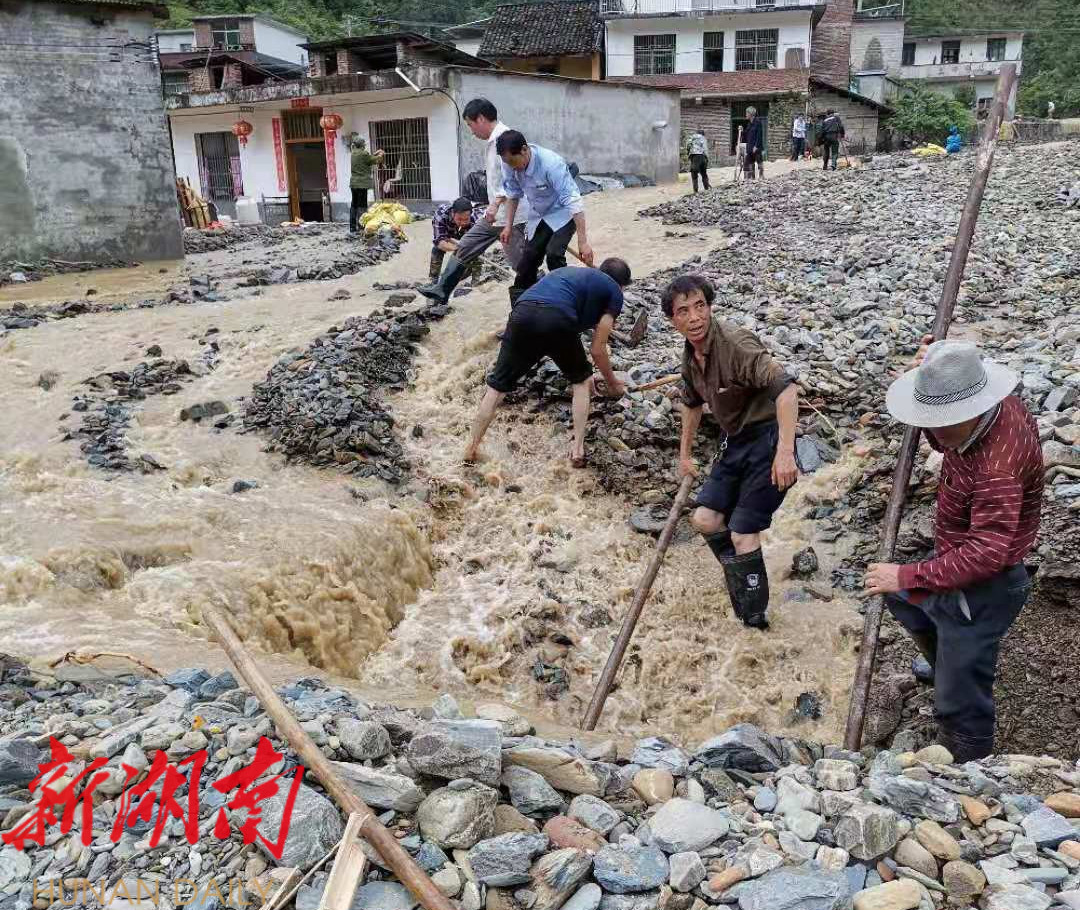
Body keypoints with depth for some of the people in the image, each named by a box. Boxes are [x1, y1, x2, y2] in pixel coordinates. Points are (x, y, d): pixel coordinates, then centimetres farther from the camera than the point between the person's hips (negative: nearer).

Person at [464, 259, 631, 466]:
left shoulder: (569, 271, 40)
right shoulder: (614, 291, 23)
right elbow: (598, 350, 20)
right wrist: (612, 383, 35)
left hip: (522, 314, 4)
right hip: (557, 320, -4)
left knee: (497, 386, 18)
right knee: (582, 380, 23)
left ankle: (472, 448, 19)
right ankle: (577, 448, 18)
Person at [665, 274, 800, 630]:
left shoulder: (735, 344, -23)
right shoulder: (691, 355, 5)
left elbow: (786, 387, -34)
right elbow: (691, 403, 23)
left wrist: (785, 451, -41)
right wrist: (685, 454, 29)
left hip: (768, 439, -8)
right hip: (736, 442, 8)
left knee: (742, 533, -8)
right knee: (704, 519, 6)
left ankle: (753, 618, 10)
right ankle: (742, 587, 27)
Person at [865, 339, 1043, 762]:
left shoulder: (997, 467, -37)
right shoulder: (998, 406, -8)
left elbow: (986, 553, -38)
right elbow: (943, 442, 12)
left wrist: (908, 576, -34)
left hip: (982, 588, -10)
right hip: (958, 555, 10)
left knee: (960, 704, 1)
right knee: (900, 598, 35)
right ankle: (947, 667, 54)